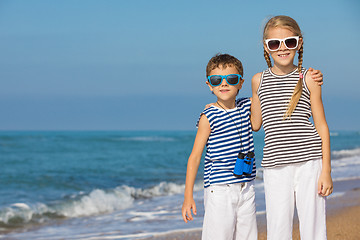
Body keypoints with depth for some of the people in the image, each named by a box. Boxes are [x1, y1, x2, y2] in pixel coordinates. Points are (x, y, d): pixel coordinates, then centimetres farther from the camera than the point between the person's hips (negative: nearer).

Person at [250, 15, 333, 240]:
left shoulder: (309, 78, 2)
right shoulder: (258, 80, 8)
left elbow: (321, 125, 3)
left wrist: (326, 170, -2)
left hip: (309, 162, -2)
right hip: (275, 165, 2)